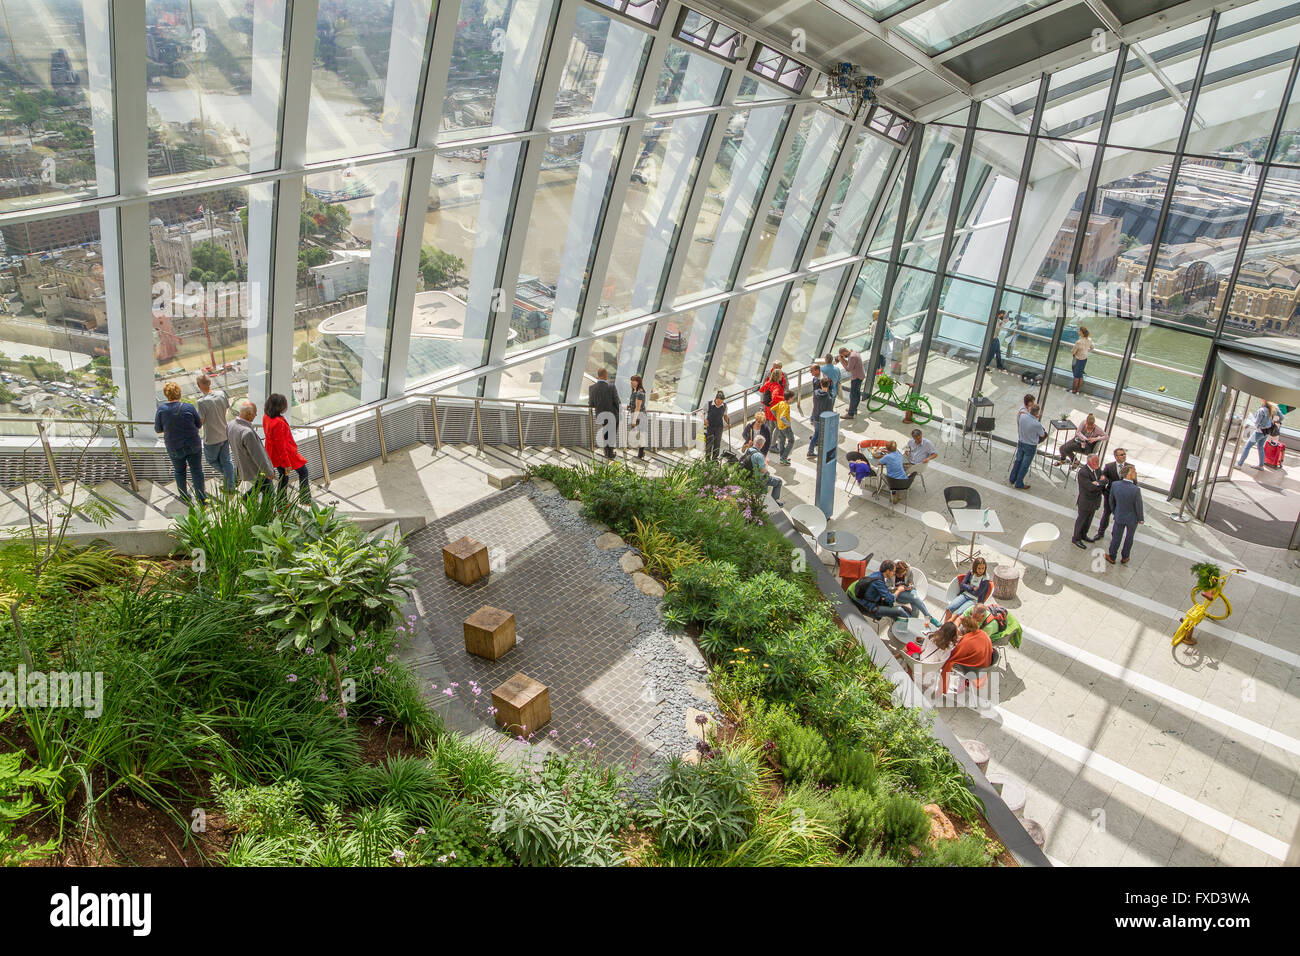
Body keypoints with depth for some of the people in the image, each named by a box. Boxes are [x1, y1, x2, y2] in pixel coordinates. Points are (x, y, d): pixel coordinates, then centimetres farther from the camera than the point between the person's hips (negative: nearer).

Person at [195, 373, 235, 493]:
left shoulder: (201, 402, -25)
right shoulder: (221, 394, -8)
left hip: (212, 439, -6)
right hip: (225, 435, 6)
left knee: (212, 460, 22)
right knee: (226, 460, 17)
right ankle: (230, 486, 24)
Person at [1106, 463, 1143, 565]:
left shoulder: (1115, 485, -20)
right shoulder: (1136, 490, -33)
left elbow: (1111, 500, -3)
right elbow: (1138, 507, -20)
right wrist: (1140, 519, -1)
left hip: (1119, 516, 2)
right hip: (1132, 518, -2)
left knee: (1116, 537, 21)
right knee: (1129, 537, 22)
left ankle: (1112, 557, 38)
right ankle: (1124, 558, 41)